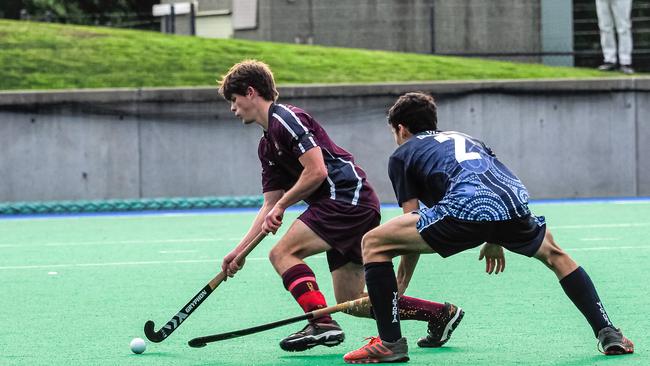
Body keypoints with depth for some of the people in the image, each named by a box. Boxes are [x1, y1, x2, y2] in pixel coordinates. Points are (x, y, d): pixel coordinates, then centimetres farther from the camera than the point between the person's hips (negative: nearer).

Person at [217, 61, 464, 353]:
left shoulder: (285, 118, -8)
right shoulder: (267, 146, 22)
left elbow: (317, 171, -18)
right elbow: (270, 204, 21)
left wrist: (282, 205, -7)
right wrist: (240, 250, 14)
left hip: (348, 197, -10)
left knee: (282, 253, -14)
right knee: (352, 303, 6)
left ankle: (322, 324, -26)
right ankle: (441, 313, 10)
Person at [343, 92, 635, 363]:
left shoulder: (402, 155, 25)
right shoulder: (465, 139, 40)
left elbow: (413, 222, 20)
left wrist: (398, 289, 25)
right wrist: (496, 242, 53)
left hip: (463, 210, -5)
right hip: (515, 205, 5)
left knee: (373, 243, 10)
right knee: (554, 254, 36)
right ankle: (608, 333, 27)